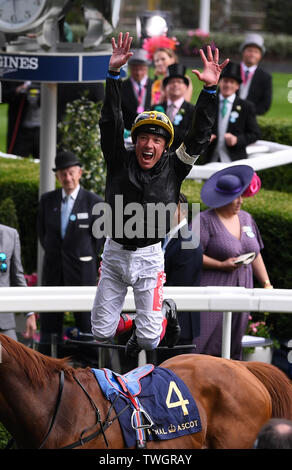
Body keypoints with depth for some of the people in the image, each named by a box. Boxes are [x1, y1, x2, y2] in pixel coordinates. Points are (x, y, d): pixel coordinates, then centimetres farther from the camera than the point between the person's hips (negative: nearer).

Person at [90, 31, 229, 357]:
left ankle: (164, 314, 33)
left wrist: (210, 90, -22)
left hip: (149, 257, -1)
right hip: (114, 253, 1)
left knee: (147, 341, -2)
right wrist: (113, 75, -25)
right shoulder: (120, 162, -5)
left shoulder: (172, 169, -4)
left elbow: (198, 137, -11)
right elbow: (110, 123, -13)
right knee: (100, 333, 4)